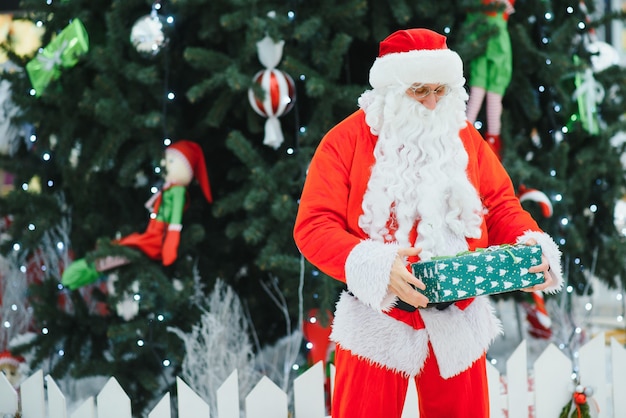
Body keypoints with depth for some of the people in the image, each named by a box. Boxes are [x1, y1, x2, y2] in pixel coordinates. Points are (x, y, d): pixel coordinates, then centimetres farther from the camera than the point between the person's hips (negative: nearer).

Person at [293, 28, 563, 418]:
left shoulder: (464, 137, 7)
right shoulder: (346, 140, -5)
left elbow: (501, 204, 10)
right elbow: (314, 225, -12)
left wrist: (532, 247, -12)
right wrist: (374, 266, -28)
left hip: (458, 323, 3)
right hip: (380, 320, -3)